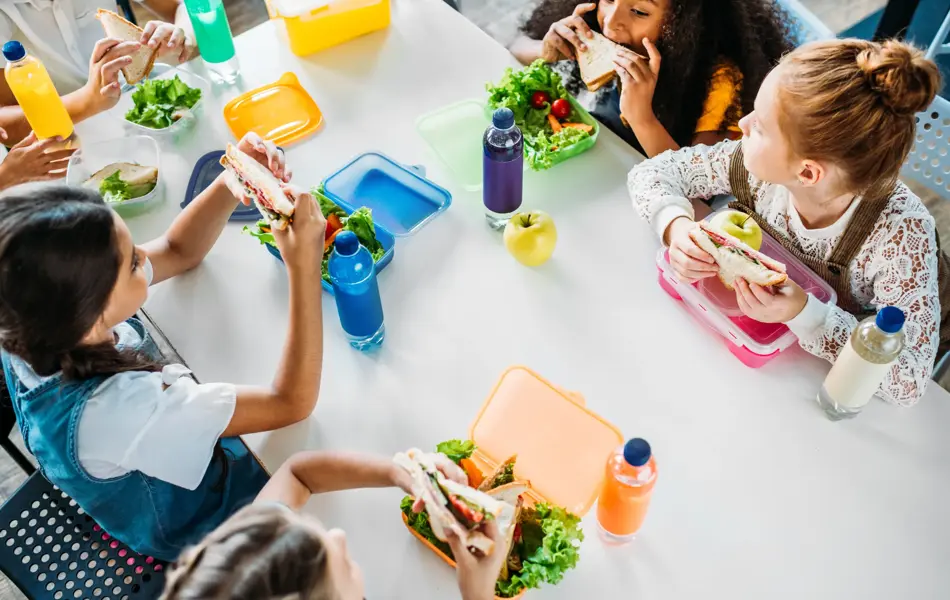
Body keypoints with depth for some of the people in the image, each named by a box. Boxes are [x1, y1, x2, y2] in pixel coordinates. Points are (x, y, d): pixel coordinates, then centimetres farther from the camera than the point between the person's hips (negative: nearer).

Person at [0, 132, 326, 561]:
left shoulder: (35, 322, -23)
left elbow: (178, 251, -10)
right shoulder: (115, 410, -45)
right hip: (196, 523, -6)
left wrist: (231, 183, -27)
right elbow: (293, 402, -38)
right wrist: (305, 267, -43)